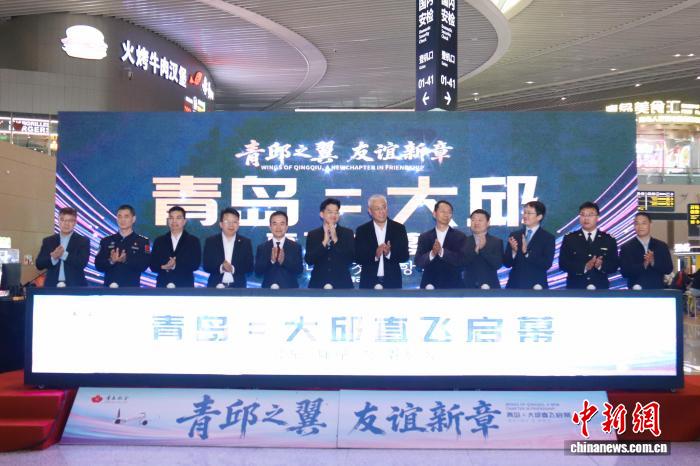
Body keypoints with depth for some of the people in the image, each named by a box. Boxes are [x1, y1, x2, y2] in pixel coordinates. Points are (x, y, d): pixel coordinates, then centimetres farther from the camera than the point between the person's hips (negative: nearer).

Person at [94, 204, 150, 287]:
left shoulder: (143, 241, 4)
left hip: (132, 287, -2)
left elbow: (143, 265, -9)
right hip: (110, 287, 2)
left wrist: (125, 260, -25)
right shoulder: (106, 241, 11)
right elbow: (98, 265, 4)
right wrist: (111, 261, -17)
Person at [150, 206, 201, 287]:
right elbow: (153, 265, 6)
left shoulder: (193, 241, 6)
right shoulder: (159, 241, 13)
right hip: (163, 286, 2)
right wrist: (164, 267, -16)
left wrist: (175, 265, -17)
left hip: (185, 286, -2)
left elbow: (195, 264, -5)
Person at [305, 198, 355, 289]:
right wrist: (324, 242, -12)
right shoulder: (312, 234, 7)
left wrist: (336, 240, -11)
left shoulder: (347, 233, 6)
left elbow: (350, 259, -4)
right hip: (318, 284, 0)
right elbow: (308, 260, -3)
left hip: (342, 284, 0)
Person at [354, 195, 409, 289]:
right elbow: (357, 258, -3)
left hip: (392, 281, 0)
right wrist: (375, 255, -20)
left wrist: (389, 253, -18)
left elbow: (405, 255, 0)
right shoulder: (362, 230, 3)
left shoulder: (399, 228, 4)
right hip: (369, 281, 0)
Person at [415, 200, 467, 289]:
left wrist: (441, 252, -20)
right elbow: (418, 262, -2)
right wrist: (432, 253, -21)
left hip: (453, 285, 0)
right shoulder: (424, 237, 7)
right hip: (429, 286, 1)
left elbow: (462, 261, -8)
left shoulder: (460, 236, 4)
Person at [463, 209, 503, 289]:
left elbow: (498, 264, -9)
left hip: (490, 287, 0)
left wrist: (483, 248, -20)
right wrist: (475, 250, -20)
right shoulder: (465, 241, 6)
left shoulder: (497, 242, 4)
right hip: (469, 286, 1)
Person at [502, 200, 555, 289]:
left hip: (535, 286, -3)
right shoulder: (514, 235, 9)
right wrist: (513, 251, -15)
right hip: (514, 285, 3)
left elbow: (547, 264, -13)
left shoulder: (548, 238, -1)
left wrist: (527, 252, -22)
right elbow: (506, 263, 6)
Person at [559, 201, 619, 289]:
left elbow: (614, 266, 4)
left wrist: (601, 265, -18)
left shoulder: (609, 240, 8)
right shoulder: (569, 239, 5)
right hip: (575, 287, -1)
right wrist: (584, 267, -19)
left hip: (600, 288, 1)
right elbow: (563, 263, -4)